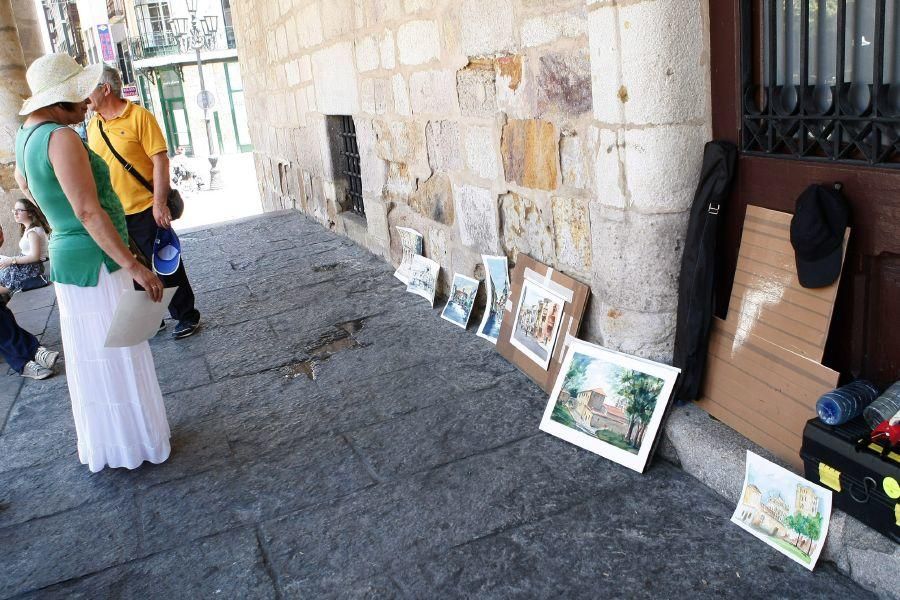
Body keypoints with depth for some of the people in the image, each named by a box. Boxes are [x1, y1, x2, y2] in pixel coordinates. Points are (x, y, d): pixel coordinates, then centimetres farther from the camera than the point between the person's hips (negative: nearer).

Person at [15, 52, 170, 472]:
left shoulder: (27, 134, 7)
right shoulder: (61, 138, -22)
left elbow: (22, 182, 27)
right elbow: (89, 212, -28)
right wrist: (133, 265, -26)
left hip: (70, 259, 9)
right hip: (94, 263, -9)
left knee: (92, 357, 20)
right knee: (114, 358, 4)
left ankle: (101, 442, 35)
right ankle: (129, 445, 18)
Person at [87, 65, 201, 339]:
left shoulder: (139, 116, -10)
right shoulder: (93, 125, 9)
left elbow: (160, 160, -14)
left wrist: (159, 203, -19)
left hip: (145, 211, -6)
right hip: (112, 215, 6)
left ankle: (186, 316, 18)